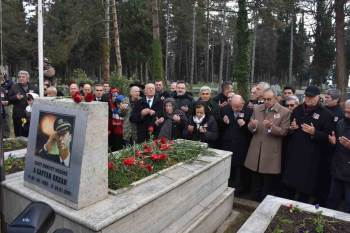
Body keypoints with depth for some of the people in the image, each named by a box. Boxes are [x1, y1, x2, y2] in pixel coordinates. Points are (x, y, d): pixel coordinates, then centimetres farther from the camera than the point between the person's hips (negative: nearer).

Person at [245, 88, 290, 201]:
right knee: (255, 182, 16)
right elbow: (250, 127, 7)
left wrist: (271, 127, -26)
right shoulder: (256, 109, 6)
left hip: (271, 152, -4)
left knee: (268, 183, 9)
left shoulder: (285, 112, -6)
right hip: (256, 150, 4)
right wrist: (253, 126, -17)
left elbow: (284, 132, -9)